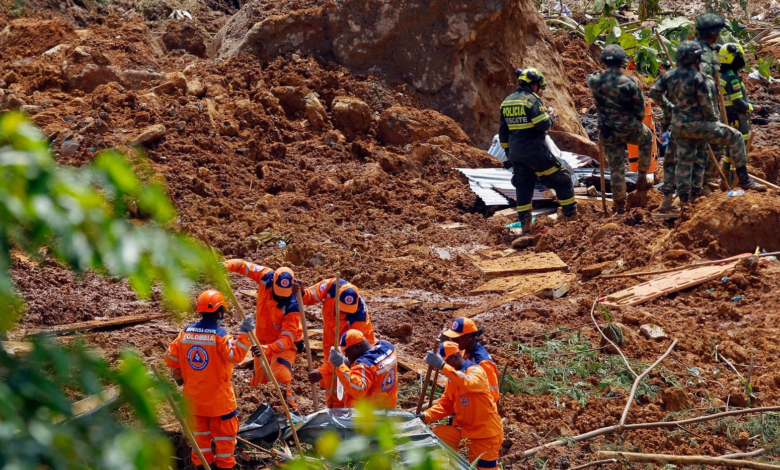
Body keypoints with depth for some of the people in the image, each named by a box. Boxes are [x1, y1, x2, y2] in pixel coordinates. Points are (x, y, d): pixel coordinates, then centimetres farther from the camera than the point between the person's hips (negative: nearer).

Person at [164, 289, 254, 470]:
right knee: (224, 430, 9)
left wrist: (179, 374, 21)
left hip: (193, 394, 5)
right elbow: (235, 355, -29)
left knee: (199, 429, 18)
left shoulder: (186, 333, -3)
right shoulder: (219, 334, -19)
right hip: (218, 395, -5)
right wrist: (244, 333, -28)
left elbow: (170, 357, 3)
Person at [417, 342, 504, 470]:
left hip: (485, 432, -7)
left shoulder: (476, 371, -18)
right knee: (437, 436, -8)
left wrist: (443, 367, -47)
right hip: (463, 429, 7)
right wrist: (426, 416, -10)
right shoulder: (453, 377, 6)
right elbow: (445, 404, 7)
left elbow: (469, 383, -42)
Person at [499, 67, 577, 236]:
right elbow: (543, 125, -18)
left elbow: (503, 132, 15)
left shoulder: (506, 103, 11)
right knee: (562, 180, 4)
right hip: (536, 153, -7)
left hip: (516, 154, 7)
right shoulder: (531, 100, -12)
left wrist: (509, 153, 22)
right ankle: (572, 219, 6)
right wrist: (550, 117, 3)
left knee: (523, 189, 12)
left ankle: (525, 228, 12)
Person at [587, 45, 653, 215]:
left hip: (608, 133, 2)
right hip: (629, 129, -2)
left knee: (616, 168, 12)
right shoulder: (629, 83, -17)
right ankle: (642, 176, 32)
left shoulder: (595, 81, -9)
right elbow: (640, 110, -9)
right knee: (647, 137, 31)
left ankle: (619, 206, 16)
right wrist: (635, 122, 10)